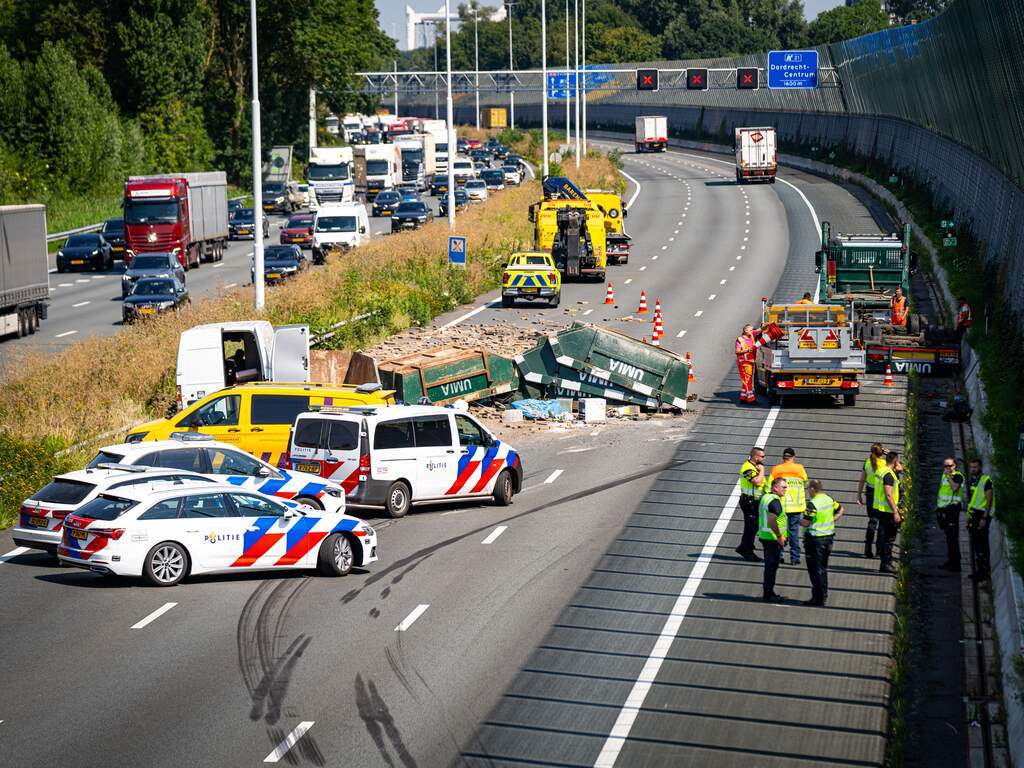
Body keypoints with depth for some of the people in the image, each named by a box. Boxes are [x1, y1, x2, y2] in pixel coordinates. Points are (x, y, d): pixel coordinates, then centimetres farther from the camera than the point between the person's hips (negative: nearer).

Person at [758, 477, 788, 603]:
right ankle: (768, 595, 2)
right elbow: (772, 520, -28)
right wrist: (779, 536, -21)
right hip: (773, 539, -10)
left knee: (770, 566, 17)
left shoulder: (765, 497, 13)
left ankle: (768, 592, 24)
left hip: (764, 536, 10)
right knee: (771, 567, -3)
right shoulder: (775, 501, -18)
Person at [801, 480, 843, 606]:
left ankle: (818, 598, 4)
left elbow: (806, 523, -20)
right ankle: (823, 596, 23)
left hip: (815, 539, -8)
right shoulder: (829, 499, 5)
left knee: (815, 569, 1)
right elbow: (840, 510, 19)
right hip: (828, 537, 8)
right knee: (823, 568, 17)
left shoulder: (813, 503, -20)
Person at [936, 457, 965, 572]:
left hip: (952, 508, -9)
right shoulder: (944, 475, 19)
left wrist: (949, 476, -20)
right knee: (948, 536, 14)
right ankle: (950, 561, 21)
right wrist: (937, 505, 21)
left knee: (952, 537, -9)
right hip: (943, 508, 9)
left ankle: (955, 564, -8)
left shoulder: (957, 476, -8)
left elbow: (955, 488, -26)